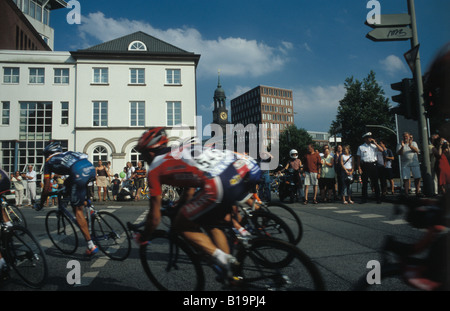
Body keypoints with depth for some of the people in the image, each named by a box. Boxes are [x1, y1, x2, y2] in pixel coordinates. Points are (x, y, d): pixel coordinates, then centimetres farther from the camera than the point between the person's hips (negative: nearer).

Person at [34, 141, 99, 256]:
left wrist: (40, 204, 36)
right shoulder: (66, 154, 39)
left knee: (78, 210, 5)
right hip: (91, 167, 6)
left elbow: (47, 188, 22)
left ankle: (91, 246, 2)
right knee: (67, 182, 35)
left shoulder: (49, 161, 24)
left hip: (79, 173, -6)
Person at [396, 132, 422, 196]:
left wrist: (410, 146, -24)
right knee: (405, 179, -5)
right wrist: (402, 147, -21)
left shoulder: (413, 143, 11)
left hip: (415, 163, 1)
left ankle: (417, 192, 8)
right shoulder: (399, 145, 9)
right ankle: (406, 193, -1)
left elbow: (417, 151, -7)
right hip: (405, 164, -1)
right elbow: (399, 153, -5)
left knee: (417, 178, -2)